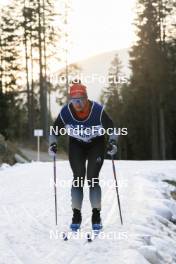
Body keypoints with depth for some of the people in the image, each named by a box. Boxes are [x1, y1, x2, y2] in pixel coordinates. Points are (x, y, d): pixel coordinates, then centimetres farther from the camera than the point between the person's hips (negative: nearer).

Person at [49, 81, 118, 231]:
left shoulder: (98, 110, -26)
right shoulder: (65, 112, -21)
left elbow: (112, 128, -11)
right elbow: (55, 131, -4)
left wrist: (113, 142, -27)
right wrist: (53, 144, -21)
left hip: (97, 144, -2)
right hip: (76, 145, 2)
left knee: (93, 179, -11)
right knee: (78, 178, -9)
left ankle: (96, 215, 0)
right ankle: (76, 215, 0)